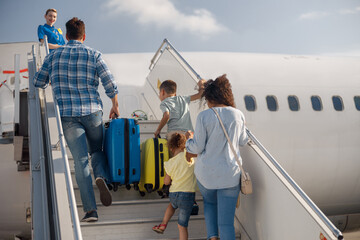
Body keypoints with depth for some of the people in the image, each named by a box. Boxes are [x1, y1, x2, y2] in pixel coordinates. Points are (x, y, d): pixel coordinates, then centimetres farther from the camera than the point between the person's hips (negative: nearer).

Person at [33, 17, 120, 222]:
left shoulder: (53, 56, 8)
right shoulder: (93, 55, 2)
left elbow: (38, 84, 15)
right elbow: (110, 84, -2)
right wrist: (115, 106, 13)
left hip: (67, 115, 0)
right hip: (92, 112, 0)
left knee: (81, 161, -2)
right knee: (97, 151, 20)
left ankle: (90, 209, -10)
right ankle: (102, 177, -13)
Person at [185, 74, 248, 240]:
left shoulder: (204, 116, -11)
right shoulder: (238, 115, -3)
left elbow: (197, 148, -7)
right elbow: (243, 141, 11)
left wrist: (190, 139, 14)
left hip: (206, 173, -1)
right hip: (230, 175, 1)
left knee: (209, 202, 30)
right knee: (226, 222, 3)